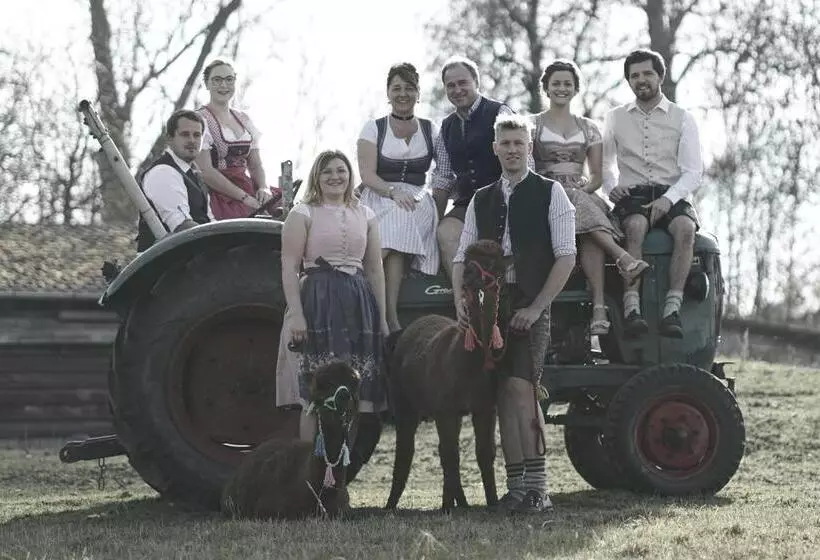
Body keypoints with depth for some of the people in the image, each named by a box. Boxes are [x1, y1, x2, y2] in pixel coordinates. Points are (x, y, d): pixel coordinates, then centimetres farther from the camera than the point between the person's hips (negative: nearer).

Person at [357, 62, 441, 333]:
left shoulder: (430, 130, 16)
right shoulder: (374, 128, 10)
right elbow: (367, 174, -1)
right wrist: (394, 192, -18)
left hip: (417, 201, 1)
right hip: (379, 198, -1)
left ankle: (388, 317, -39)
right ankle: (391, 319, -38)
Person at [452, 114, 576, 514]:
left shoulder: (550, 193, 2)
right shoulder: (481, 200, 16)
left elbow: (566, 258, -4)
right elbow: (462, 258, 15)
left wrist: (535, 308, -11)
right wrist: (461, 303, -1)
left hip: (530, 307, -5)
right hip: (490, 306, 5)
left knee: (521, 388, -17)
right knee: (505, 396, 3)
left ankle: (536, 487, -15)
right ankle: (516, 487, 6)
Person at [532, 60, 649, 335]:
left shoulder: (588, 127, 19)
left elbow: (597, 174, 14)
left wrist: (583, 189, -9)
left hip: (582, 194, 1)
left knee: (588, 235, -35)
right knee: (588, 218, -39)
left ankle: (599, 305, -48)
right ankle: (623, 257, -48)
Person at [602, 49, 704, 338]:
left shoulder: (683, 119, 9)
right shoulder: (615, 118, 16)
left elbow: (693, 172, 1)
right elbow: (606, 163, 27)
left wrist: (668, 199, -16)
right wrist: (612, 186, 4)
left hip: (671, 196, 0)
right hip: (631, 196, 0)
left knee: (685, 227, -35)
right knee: (636, 226, -36)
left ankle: (673, 307, -40)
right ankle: (631, 307, -44)